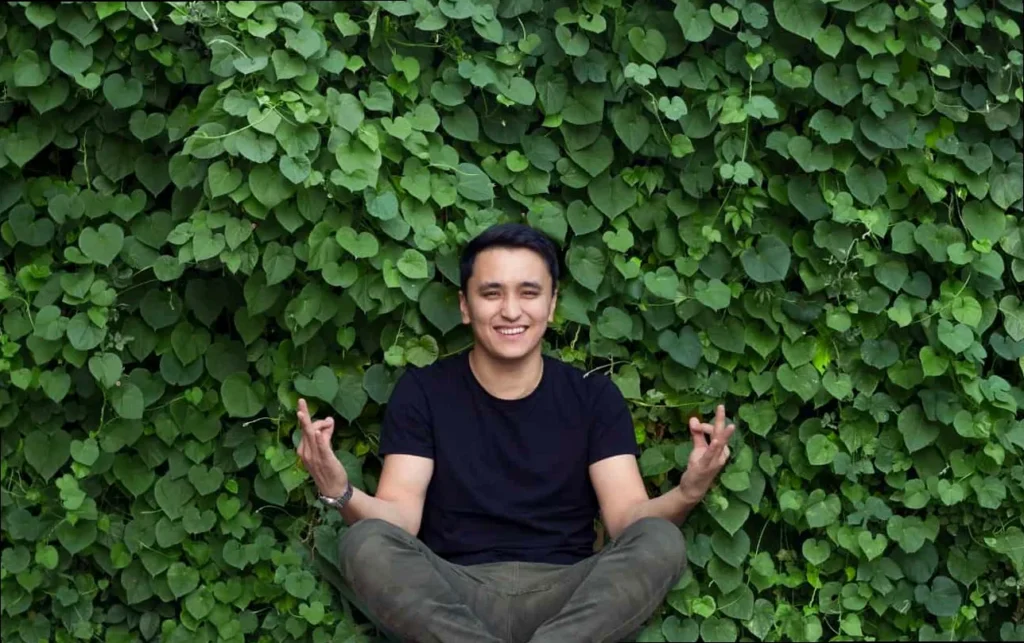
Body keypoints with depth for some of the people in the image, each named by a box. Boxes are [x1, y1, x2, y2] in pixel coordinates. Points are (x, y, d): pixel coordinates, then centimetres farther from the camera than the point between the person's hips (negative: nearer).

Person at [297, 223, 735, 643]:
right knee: (364, 544, -29)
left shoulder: (594, 396, 8)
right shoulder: (422, 391, 7)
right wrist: (342, 494, -26)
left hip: (566, 595, 1)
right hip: (452, 596, -1)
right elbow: (401, 516, -4)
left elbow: (626, 515, -3)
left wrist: (686, 494, -25)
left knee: (661, 542, -26)